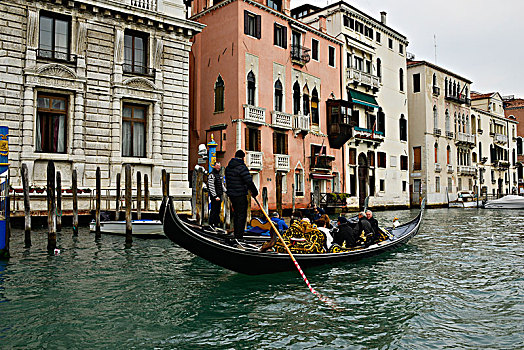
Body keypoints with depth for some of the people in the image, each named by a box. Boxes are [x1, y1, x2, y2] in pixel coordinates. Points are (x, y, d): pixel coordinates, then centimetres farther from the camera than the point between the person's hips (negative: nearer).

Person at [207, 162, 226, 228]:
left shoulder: (219, 175, 17)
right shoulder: (211, 175, -11)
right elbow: (211, 187, -17)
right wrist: (215, 196, -19)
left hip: (219, 195, 9)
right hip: (214, 196, -9)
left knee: (218, 210, 13)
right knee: (214, 210, -7)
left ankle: (216, 223, 20)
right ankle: (211, 224, 0)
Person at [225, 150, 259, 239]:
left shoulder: (228, 167, 10)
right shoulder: (242, 167, -16)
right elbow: (249, 182, -18)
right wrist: (255, 192, -6)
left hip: (231, 194, 8)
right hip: (240, 196, -8)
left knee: (236, 214, 18)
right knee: (242, 215, -2)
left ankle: (236, 235, 25)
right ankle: (239, 236, -1)